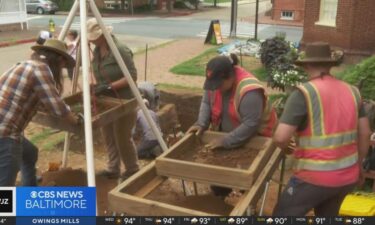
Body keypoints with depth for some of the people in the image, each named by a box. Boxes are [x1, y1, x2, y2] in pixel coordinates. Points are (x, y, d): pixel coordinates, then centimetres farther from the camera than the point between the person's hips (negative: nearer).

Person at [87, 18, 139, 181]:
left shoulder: (121, 50, -22)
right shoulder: (97, 51, 4)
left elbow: (132, 76, -24)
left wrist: (110, 86, -29)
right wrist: (97, 86, -1)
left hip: (123, 101, -8)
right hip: (106, 101, 8)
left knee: (122, 138, 0)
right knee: (109, 137, 14)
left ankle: (133, 170, 19)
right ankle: (112, 169, 28)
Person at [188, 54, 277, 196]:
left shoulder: (249, 91, -35)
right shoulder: (216, 80, -14)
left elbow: (250, 125, -36)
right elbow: (206, 102, -3)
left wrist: (226, 142, -35)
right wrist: (201, 124, -19)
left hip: (255, 139, -6)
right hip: (226, 135, 6)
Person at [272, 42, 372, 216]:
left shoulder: (303, 93, -15)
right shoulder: (352, 91, 4)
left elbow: (281, 137, -20)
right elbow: (365, 134, 9)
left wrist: (285, 148, 3)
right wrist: (358, 165, 23)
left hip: (315, 177, -7)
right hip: (348, 176, 7)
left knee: (282, 215, 11)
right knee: (327, 215, 28)